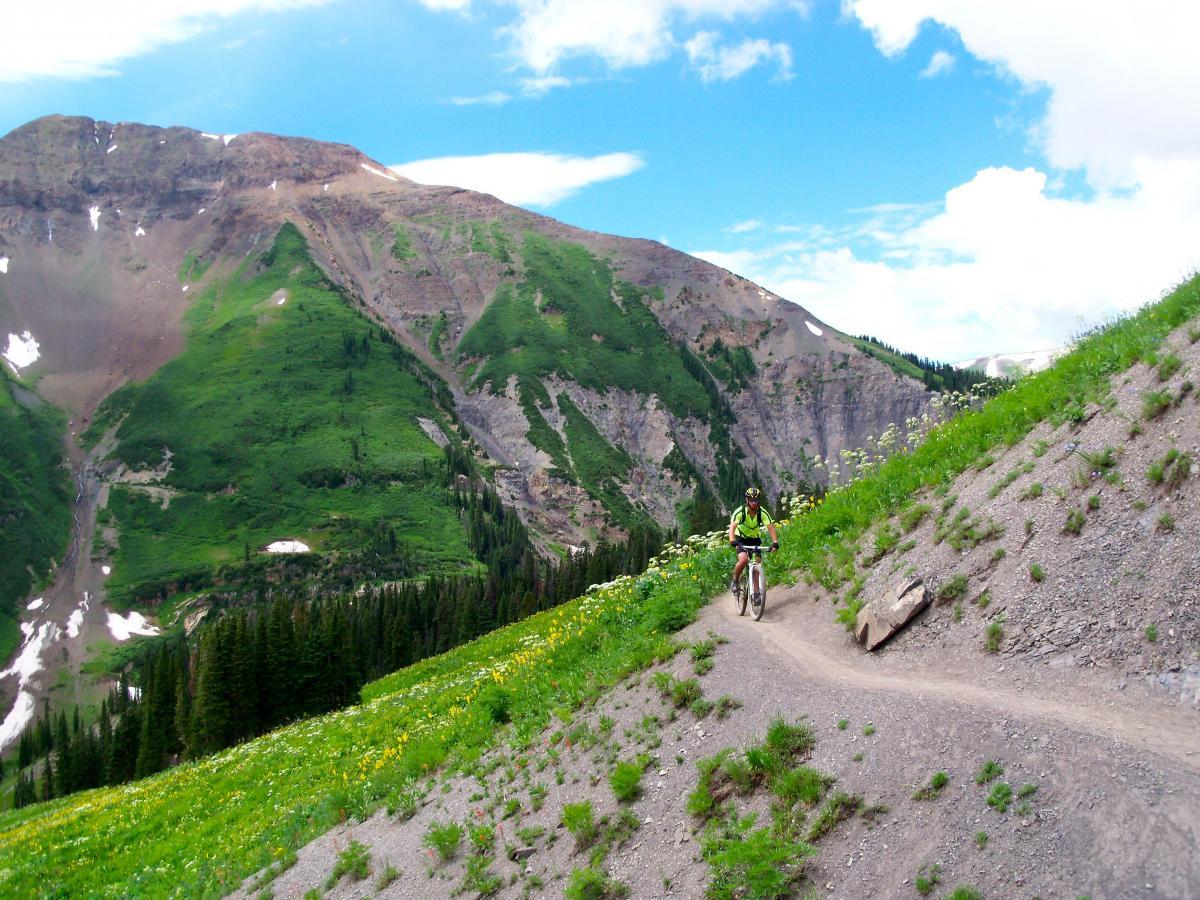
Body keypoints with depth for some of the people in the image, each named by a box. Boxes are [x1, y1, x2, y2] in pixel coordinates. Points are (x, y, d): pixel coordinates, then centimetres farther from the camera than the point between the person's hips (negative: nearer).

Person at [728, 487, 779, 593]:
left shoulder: (763, 513, -18)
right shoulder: (740, 512, -24)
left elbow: (771, 527, -25)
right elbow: (732, 527, -35)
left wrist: (775, 542, -43)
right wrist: (732, 541, -53)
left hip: (755, 539, 3)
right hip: (741, 539, -3)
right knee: (743, 560, -27)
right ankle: (734, 580, -3)